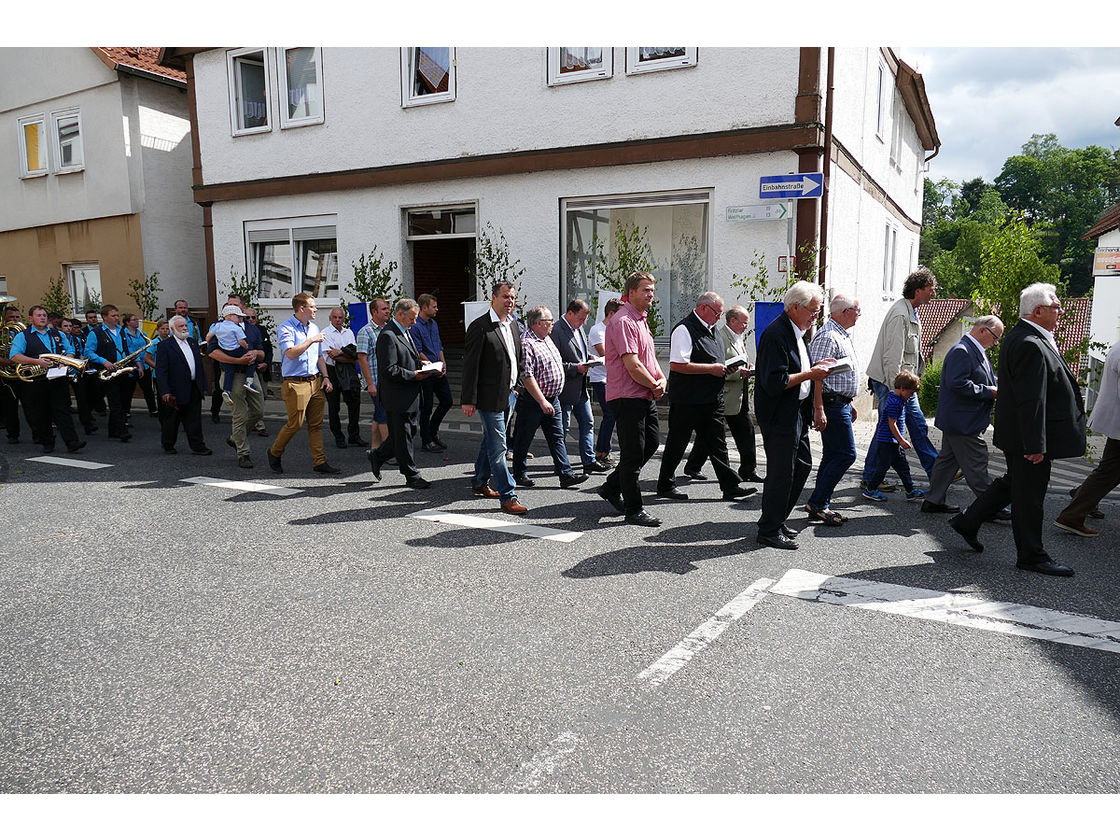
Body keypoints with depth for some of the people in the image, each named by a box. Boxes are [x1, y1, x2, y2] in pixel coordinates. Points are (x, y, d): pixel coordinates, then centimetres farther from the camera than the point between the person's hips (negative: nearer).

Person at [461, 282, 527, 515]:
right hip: (490, 397, -8)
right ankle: (507, 497, -3)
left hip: (507, 396, 9)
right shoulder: (480, 326, -12)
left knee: (491, 442, 20)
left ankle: (480, 483, 35)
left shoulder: (512, 325, 13)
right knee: (497, 447, -5)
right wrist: (468, 400, -16)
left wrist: (515, 387, 15)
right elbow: (470, 365, -14)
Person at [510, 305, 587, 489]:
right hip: (532, 401, -9)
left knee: (557, 437, 6)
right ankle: (519, 474, 20)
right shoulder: (526, 343, -18)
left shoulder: (546, 338, 12)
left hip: (552, 399, 9)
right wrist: (542, 401, -25)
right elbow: (527, 377, -24)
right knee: (523, 439, 6)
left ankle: (566, 474, 7)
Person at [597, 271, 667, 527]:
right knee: (633, 453, -2)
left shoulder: (642, 321, 17)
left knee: (651, 444, 16)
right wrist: (654, 385, -8)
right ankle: (634, 510, 9)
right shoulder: (623, 322, -16)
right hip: (628, 397, -10)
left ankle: (611, 488, 29)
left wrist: (662, 380, 3)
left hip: (646, 396, 10)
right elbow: (632, 365, -22)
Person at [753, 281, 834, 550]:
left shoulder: (795, 331, 13)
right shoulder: (775, 334, -20)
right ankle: (769, 531, 11)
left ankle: (777, 520, 29)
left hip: (797, 413, 10)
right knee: (781, 474, -2)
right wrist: (809, 374, -19)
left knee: (803, 465, 17)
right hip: (779, 416, -10)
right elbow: (774, 383, -26)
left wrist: (813, 367, 7)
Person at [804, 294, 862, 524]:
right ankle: (817, 503, -5)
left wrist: (849, 404, 26)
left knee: (832, 455, 11)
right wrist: (818, 410, -27)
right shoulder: (827, 336, -15)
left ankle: (822, 506, 15)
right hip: (832, 405, -10)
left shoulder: (842, 336, 18)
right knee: (846, 454, -10)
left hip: (841, 404, 10)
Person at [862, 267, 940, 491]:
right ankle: (870, 478, 7)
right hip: (889, 381, -10)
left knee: (918, 425, 13)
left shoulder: (911, 312, 14)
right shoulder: (900, 314, -19)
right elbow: (893, 355, -24)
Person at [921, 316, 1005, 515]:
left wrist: (995, 387, 10)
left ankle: (933, 501, 20)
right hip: (963, 422, -11)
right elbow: (958, 384, -26)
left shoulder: (975, 351, 17)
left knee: (948, 459, 14)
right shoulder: (961, 351, -17)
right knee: (976, 464, -5)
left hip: (957, 421, 11)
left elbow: (978, 380, 28)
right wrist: (989, 392, -19)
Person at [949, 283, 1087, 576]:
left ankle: (968, 521, 30)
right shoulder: (1030, 346, -23)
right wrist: (1036, 445, -25)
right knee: (1029, 496, 1)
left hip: (1018, 434, 11)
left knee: (1012, 483, 22)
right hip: (1028, 436, -11)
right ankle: (1031, 555, 14)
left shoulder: (1019, 337, 11)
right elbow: (1031, 400, -26)